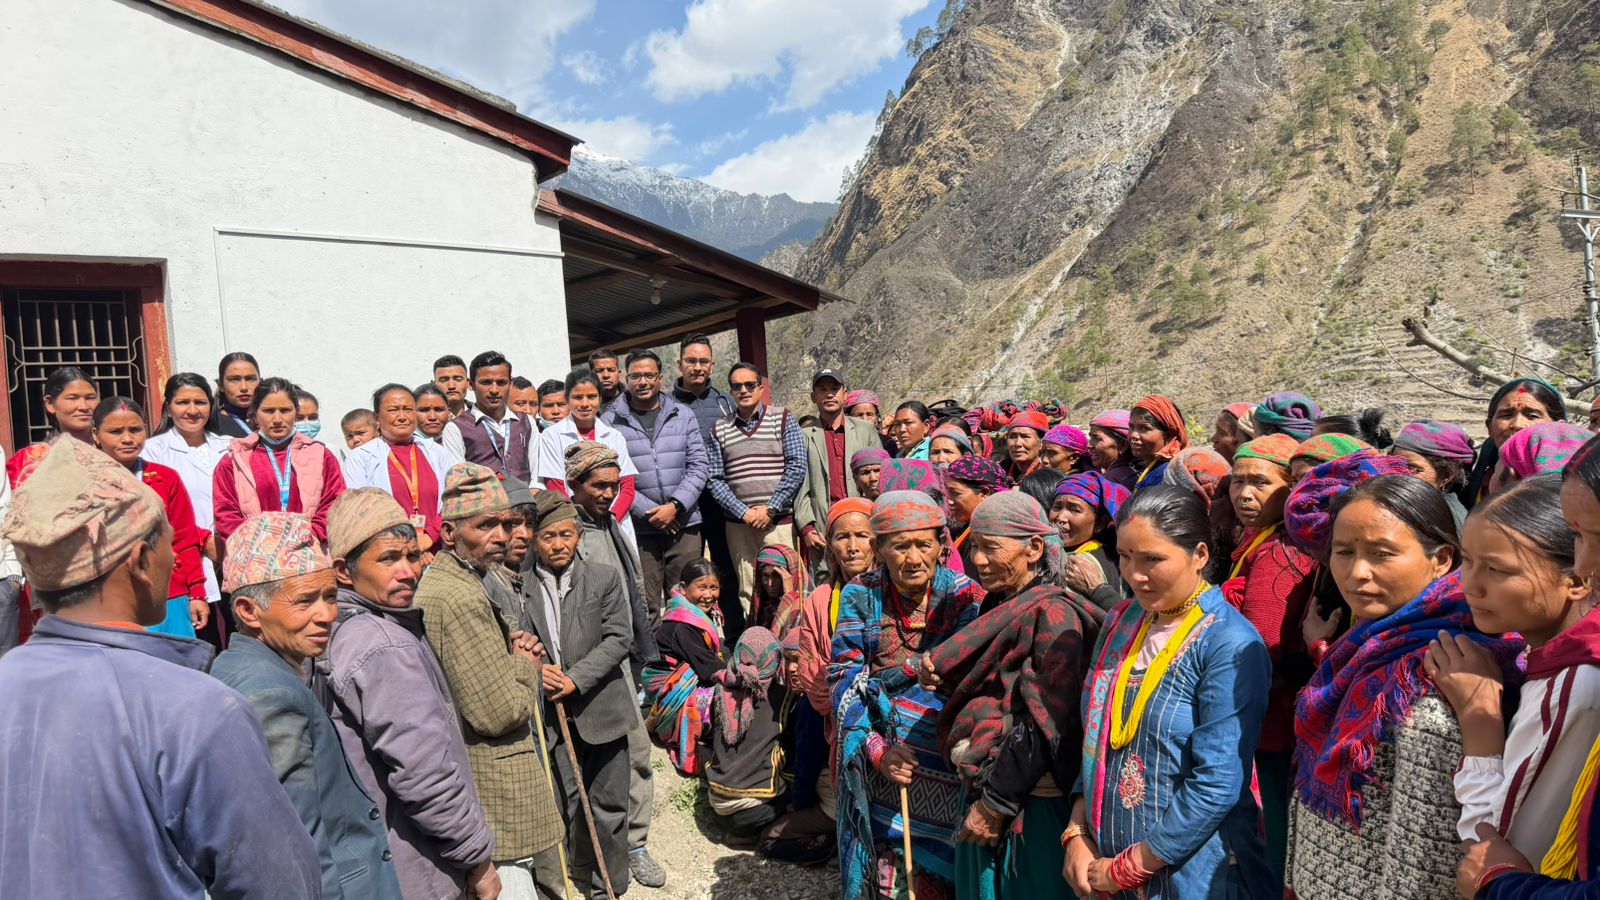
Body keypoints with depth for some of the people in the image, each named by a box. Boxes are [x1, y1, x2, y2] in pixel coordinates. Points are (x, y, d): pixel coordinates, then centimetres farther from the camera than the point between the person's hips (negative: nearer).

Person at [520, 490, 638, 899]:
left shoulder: (605, 579, -2)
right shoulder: (520, 589, -2)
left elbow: (619, 638, -7)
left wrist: (575, 678, -15)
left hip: (602, 709, 0)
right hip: (551, 713, 0)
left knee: (609, 806, 11)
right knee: (565, 807, 7)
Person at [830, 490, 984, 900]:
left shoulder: (964, 595, -4)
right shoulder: (860, 595, -1)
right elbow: (844, 676, -6)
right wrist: (875, 746, -17)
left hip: (939, 751, -1)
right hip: (872, 748, 1)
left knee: (936, 864, 4)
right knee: (877, 861, 9)